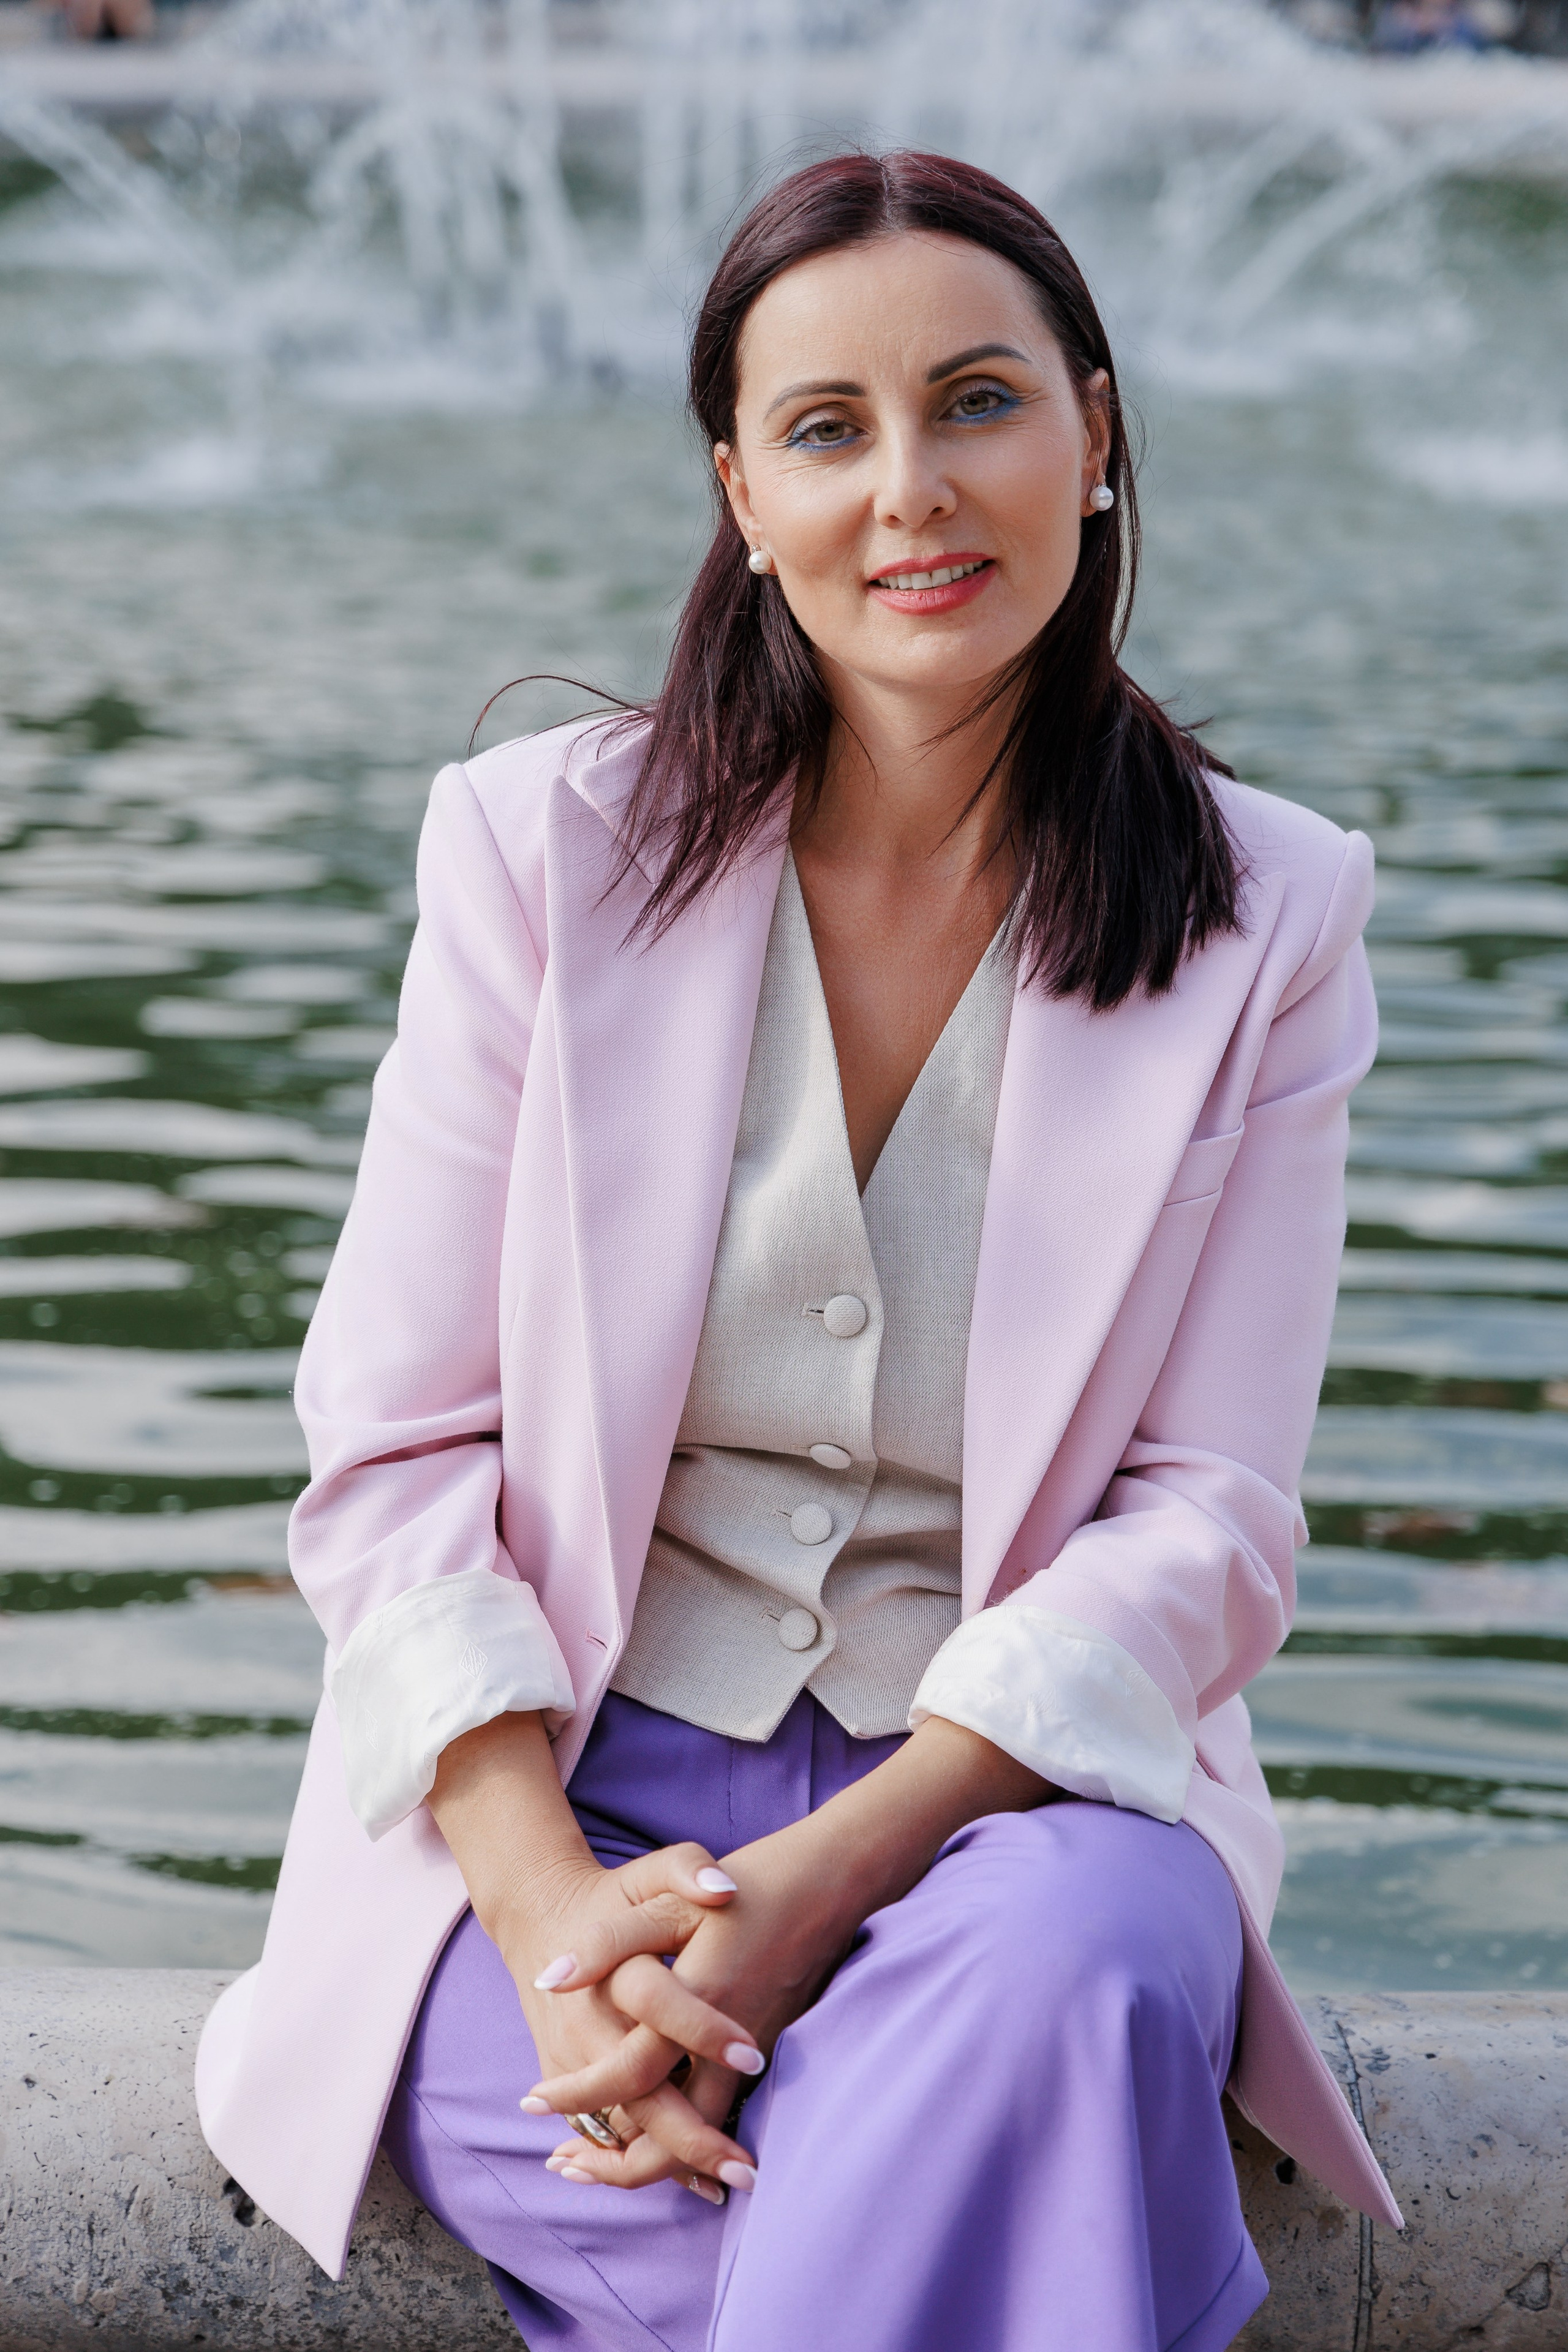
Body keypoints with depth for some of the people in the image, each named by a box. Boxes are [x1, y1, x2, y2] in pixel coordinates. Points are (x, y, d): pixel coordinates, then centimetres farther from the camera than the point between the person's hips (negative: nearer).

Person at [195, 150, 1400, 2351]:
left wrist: (827, 1875, -20)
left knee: (1086, 1968, -36)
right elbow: (397, 1451, -2)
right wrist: (556, 1922, -20)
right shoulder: (546, 845, 0)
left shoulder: (1265, 917, 1)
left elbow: (1204, 1524, -3)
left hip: (1014, 1779, 1)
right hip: (556, 1785, -1)